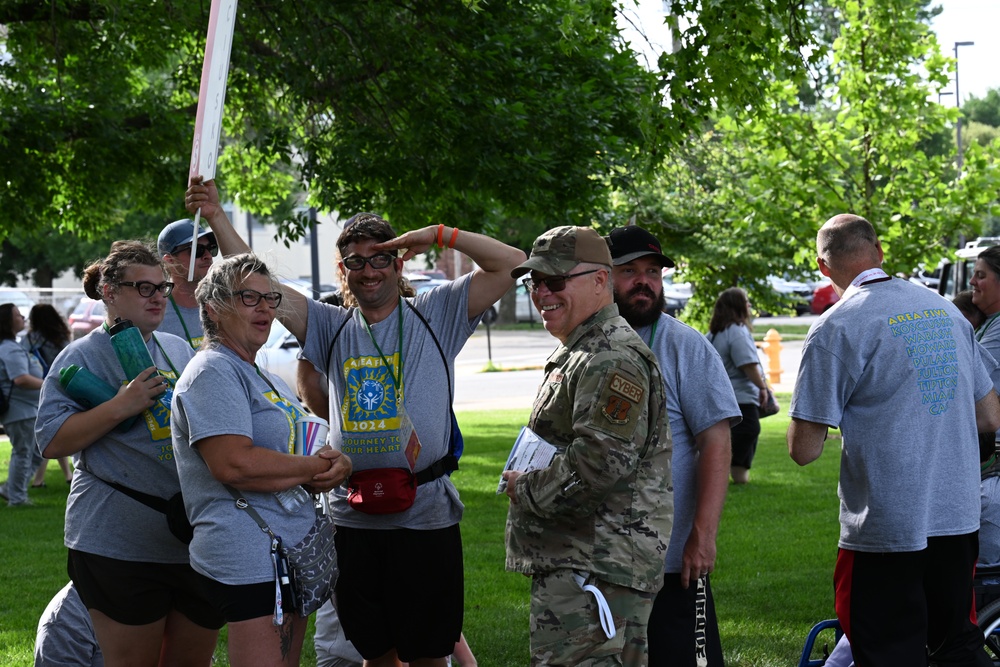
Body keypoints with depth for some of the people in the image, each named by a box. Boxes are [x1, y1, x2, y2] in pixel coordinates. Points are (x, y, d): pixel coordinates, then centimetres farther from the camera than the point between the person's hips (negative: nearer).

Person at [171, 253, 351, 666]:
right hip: (250, 562, -10)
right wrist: (317, 469, -11)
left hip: (292, 552, 10)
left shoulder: (266, 379, 22)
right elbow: (234, 464, -22)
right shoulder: (213, 373, -10)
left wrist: (332, 467, 0)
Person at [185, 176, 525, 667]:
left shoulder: (435, 315, 4)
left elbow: (510, 264, -2)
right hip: (354, 519, 3)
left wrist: (440, 235, -8)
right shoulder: (331, 329, 11)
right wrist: (217, 218, -3)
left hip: (425, 514, -3)